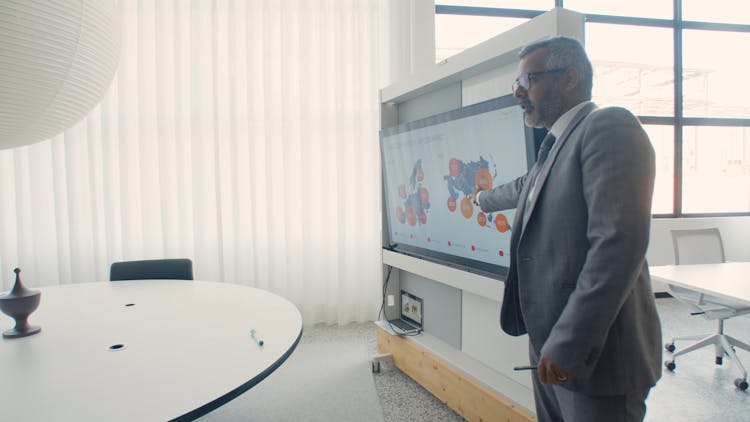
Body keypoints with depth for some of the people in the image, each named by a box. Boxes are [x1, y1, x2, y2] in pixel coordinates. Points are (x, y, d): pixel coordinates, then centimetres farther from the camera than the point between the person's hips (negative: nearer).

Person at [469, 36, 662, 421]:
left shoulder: (609, 126, -14)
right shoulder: (556, 143, 15)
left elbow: (618, 244, -24)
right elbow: (525, 188, 36)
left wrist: (568, 346, -24)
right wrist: (483, 198, 54)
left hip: (595, 354, -9)